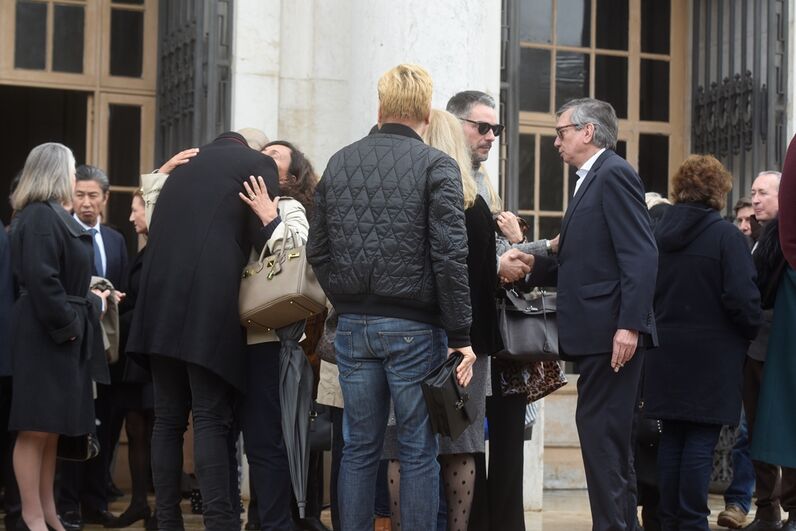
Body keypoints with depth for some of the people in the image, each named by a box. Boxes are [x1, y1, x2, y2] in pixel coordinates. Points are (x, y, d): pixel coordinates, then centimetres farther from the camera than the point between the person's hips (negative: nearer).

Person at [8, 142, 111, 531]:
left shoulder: (52, 216, 17)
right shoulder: (40, 216, -13)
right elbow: (41, 281, -21)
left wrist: (91, 303, 8)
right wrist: (69, 324, -17)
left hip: (59, 334, 10)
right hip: (46, 334, -10)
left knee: (50, 429, 12)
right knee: (36, 428, -5)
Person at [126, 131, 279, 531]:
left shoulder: (183, 168, 27)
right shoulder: (257, 164, 9)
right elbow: (266, 237, -1)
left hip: (159, 299, 5)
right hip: (209, 305, -5)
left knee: (168, 419, 7)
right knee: (211, 420, -7)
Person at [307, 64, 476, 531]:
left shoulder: (340, 163, 8)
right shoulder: (436, 166, -7)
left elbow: (318, 251, 8)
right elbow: (450, 256, -13)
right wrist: (460, 335, -9)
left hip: (353, 328, 4)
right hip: (414, 329, -4)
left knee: (359, 448, 11)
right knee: (419, 452, 3)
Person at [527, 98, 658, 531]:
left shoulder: (614, 175, -10)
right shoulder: (592, 181, 20)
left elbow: (641, 256, -19)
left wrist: (629, 325, -25)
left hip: (611, 332, -10)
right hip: (597, 333, 10)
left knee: (600, 434, -10)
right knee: (608, 440, 14)